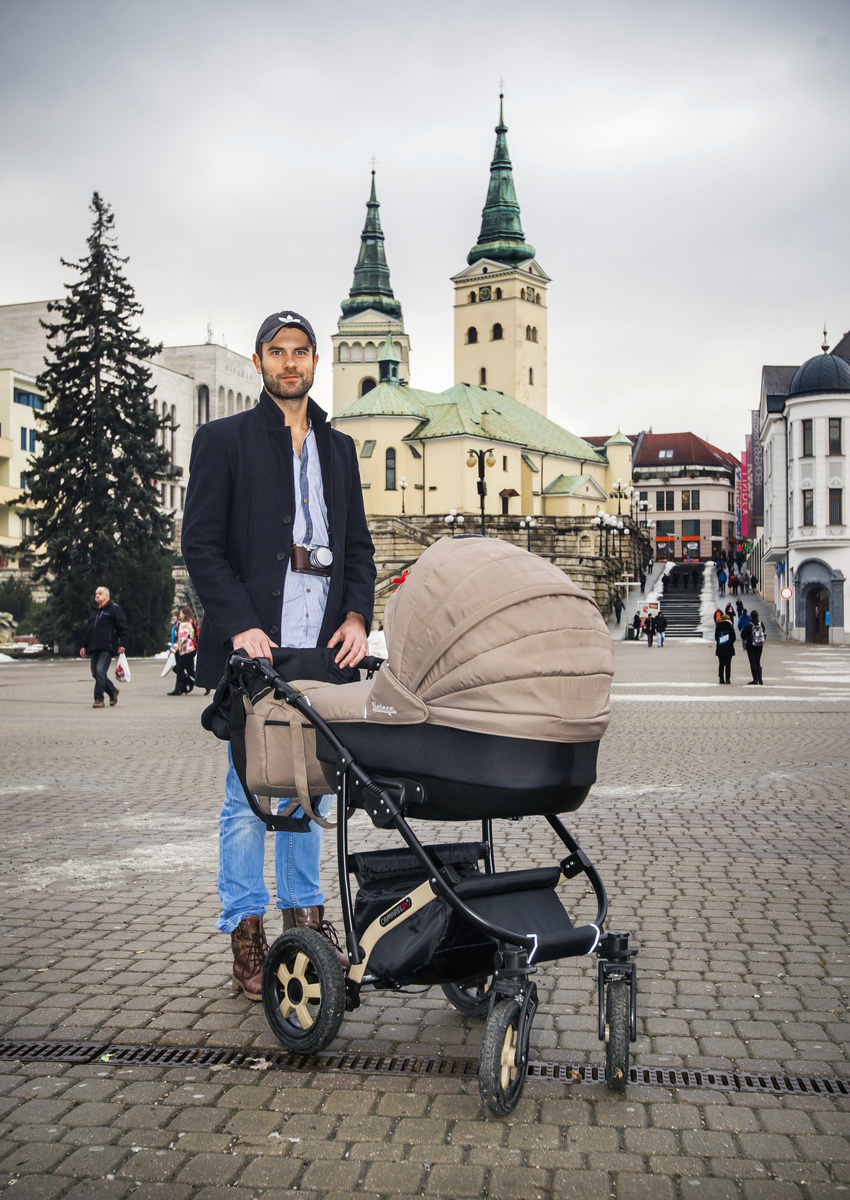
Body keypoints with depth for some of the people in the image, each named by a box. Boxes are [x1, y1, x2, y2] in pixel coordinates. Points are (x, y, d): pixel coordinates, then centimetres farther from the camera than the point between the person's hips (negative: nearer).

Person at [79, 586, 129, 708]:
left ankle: (99, 699, -11)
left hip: (107, 648, -7)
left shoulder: (114, 609, 2)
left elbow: (122, 628, -2)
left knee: (100, 672, -15)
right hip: (93, 649, 7)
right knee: (95, 674, 6)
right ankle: (112, 691, 25)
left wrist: (121, 645, -10)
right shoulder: (92, 610, 21)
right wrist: (84, 646, 21)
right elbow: (88, 629, 27)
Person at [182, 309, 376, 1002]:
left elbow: (359, 545, 17)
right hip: (254, 646, -4)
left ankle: (305, 913, 23)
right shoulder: (223, 440, 4)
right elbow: (202, 543, -4)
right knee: (249, 794, -1)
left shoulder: (339, 448, 18)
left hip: (323, 646, 4)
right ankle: (246, 933, 9)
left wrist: (357, 615, -1)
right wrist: (241, 625, -16)